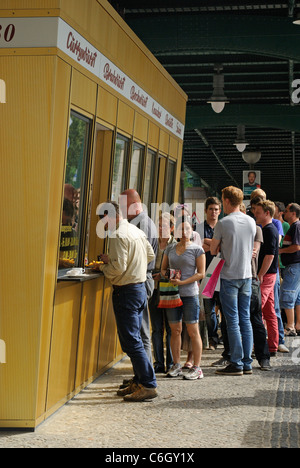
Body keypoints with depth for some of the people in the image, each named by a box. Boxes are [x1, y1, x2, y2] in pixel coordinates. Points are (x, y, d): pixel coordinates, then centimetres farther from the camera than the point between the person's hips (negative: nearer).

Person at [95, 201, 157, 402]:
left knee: (131, 340, -6)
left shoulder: (119, 235, -16)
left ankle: (149, 385, -6)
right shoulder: (136, 231, 12)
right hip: (140, 287, 10)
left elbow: (119, 268, -23)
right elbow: (151, 256, 19)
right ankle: (139, 382, 20)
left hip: (126, 291, -10)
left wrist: (102, 266, -2)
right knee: (134, 338, 15)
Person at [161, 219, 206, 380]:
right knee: (175, 330, 8)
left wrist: (182, 282, -16)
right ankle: (176, 365, 17)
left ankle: (197, 367, 1)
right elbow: (163, 268, 18)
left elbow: (201, 273, -6)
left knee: (193, 331, -3)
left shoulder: (197, 249, -1)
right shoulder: (170, 248, 12)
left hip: (190, 294, -4)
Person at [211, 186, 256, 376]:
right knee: (245, 320, 10)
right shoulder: (251, 222, 5)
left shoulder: (223, 223, -12)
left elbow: (213, 250, -4)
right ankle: (247, 363, 13)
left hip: (229, 276, -5)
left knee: (233, 322, -1)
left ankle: (237, 364, 2)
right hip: (247, 275, 5)